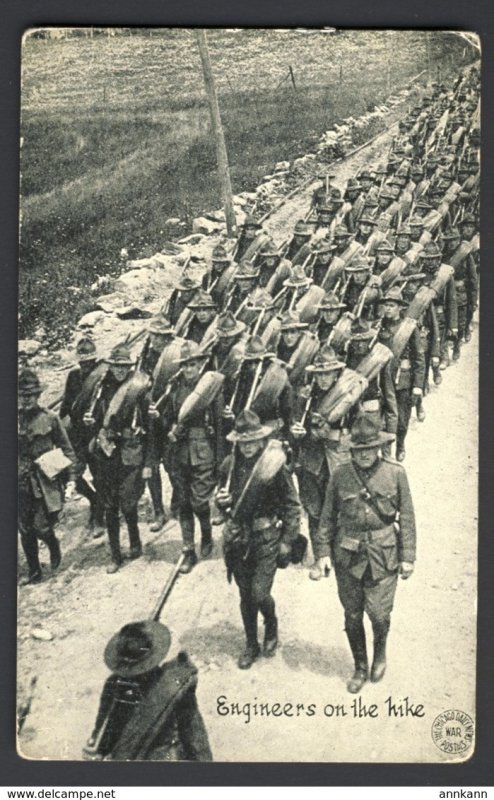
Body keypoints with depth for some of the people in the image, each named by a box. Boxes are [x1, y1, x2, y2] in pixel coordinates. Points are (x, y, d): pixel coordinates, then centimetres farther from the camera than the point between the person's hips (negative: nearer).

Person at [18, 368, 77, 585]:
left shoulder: (50, 418, -4)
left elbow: (67, 450, 0)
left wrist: (71, 479, -6)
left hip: (46, 481, -3)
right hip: (21, 484, 3)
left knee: (41, 527, -8)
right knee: (26, 531, 9)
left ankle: (54, 547, 26)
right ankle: (34, 572, 25)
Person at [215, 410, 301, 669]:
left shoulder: (275, 465, -14)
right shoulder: (229, 465, -2)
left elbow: (292, 506, -6)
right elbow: (223, 500, 13)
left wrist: (287, 541, -8)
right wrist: (220, 500, -11)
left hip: (267, 539, -4)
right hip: (238, 538, 4)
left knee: (259, 594, -6)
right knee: (246, 596, 13)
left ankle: (271, 628, 27)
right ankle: (251, 645, 32)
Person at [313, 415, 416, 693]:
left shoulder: (396, 473, -5)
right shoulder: (340, 475, -3)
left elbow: (407, 517, 0)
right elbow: (328, 516, 5)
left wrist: (408, 556, -1)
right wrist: (323, 551, 1)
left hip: (383, 555, -1)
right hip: (348, 555, 2)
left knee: (379, 612, -4)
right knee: (352, 616, 10)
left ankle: (380, 651, 31)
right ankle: (360, 667, 33)